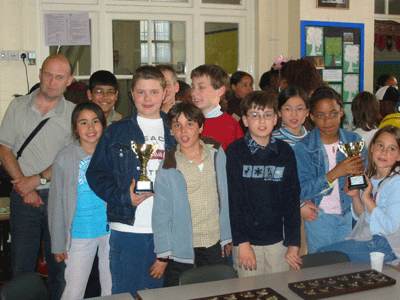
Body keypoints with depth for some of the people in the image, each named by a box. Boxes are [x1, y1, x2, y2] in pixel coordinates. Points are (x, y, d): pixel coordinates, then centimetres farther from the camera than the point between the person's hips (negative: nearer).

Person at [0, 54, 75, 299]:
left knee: (61, 264, 6)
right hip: (24, 198, 1)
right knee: (21, 266, 6)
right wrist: (23, 185, -8)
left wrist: (37, 179, -12)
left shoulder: (74, 113, 1)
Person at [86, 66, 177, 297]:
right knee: (126, 293, 4)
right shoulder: (116, 133, 5)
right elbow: (96, 173, 1)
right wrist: (124, 197, -15)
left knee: (159, 292, 13)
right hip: (127, 228, -2)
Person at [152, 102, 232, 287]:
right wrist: (163, 254, -4)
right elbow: (161, 214, -4)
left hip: (215, 245, 3)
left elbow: (225, 197, 7)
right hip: (181, 249, -2)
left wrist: (227, 236, 9)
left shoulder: (217, 154, -1)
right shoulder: (168, 169, -10)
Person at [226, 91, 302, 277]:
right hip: (247, 240, -2)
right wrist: (242, 242, -12)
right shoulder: (234, 152, -4)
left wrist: (293, 244, 1)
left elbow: (292, 199, 6)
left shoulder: (285, 152, 5)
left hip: (277, 240, 3)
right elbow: (233, 200, -7)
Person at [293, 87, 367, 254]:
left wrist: (358, 173, -15)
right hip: (319, 219, -3)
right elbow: (302, 191, -15)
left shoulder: (354, 141, 1)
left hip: (349, 216, 3)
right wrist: (334, 173, -26)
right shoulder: (303, 148, -9)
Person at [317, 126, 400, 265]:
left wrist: (367, 198, -19)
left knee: (322, 255, -15)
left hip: (385, 244, -7)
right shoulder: (369, 177, 6)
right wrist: (355, 196, -4)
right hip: (367, 238, 7)